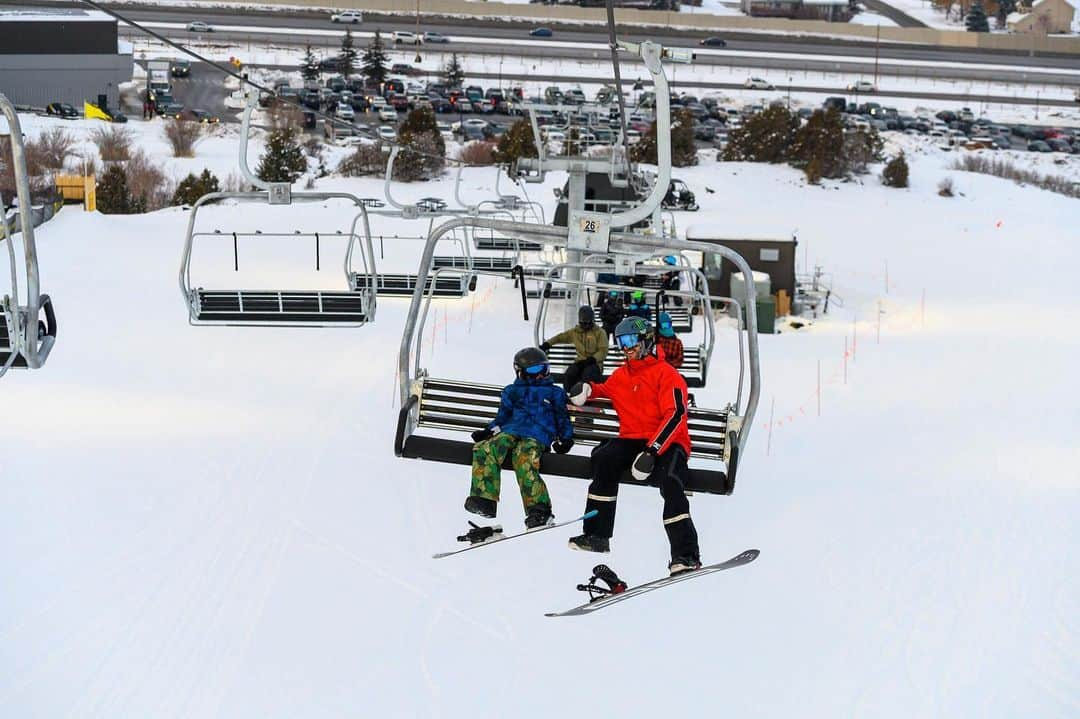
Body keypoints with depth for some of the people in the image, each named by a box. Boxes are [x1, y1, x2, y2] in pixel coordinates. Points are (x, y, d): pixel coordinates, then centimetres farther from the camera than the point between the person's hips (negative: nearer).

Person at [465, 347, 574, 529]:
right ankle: (484, 499, -35)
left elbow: (563, 419, 24)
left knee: (524, 462, -37)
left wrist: (566, 438, 6)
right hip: (510, 431, 3)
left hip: (537, 436, -3)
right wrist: (489, 431, 9)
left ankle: (539, 510, -43)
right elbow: (502, 417, 28)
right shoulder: (512, 391, 33)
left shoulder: (554, 393, 28)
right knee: (485, 449, -30)